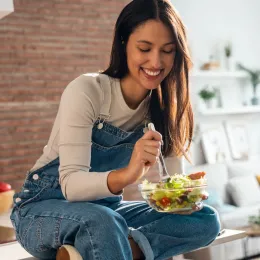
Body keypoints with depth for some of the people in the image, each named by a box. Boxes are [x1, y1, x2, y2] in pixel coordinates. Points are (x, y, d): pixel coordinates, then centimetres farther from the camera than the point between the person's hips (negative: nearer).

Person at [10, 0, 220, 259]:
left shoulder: (166, 108, -3)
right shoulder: (86, 91, -20)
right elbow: (70, 183, -27)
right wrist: (126, 174, -46)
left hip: (105, 207, 7)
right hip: (43, 209, -7)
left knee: (206, 220, -14)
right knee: (104, 221, -40)